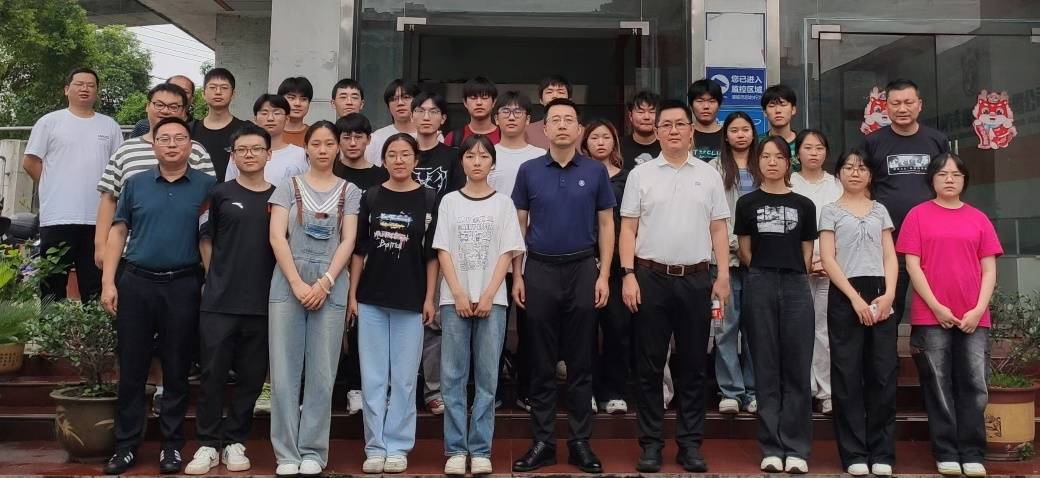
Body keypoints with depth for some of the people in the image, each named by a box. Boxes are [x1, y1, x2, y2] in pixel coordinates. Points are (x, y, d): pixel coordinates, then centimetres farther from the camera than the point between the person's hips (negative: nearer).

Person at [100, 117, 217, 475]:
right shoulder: (135, 184, 8)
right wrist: (108, 281, 0)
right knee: (131, 368, 6)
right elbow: (118, 232, 8)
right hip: (136, 284, 2)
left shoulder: (207, 186, 2)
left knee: (177, 370, 6)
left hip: (183, 286, -2)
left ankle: (172, 444, 16)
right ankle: (126, 444, 16)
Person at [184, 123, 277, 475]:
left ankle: (235, 442, 19)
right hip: (219, 301, -1)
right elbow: (205, 240, 9)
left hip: (263, 302, 2)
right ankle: (208, 444, 12)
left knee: (251, 376, 7)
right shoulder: (220, 194, 4)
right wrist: (217, 278, 3)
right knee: (213, 374, 1)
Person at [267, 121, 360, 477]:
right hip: (288, 284, 0)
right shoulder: (289, 187, 9)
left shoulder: (349, 191, 11)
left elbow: (348, 241, 2)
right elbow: (277, 237, 0)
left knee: (322, 373, 0)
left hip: (331, 286, 0)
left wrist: (325, 283, -10)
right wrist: (297, 283, -11)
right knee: (285, 371, -1)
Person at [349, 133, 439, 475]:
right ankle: (375, 447, 14)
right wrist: (352, 294, 2)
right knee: (373, 378, 5)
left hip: (410, 301, -2)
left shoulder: (428, 199, 0)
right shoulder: (370, 197, 5)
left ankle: (398, 447, 15)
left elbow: (432, 253, 1)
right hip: (371, 299, 2)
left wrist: (429, 298, -4)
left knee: (404, 378, 5)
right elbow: (359, 250, 7)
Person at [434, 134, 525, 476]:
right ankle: (456, 449, 6)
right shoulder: (449, 202, 7)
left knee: (487, 376, 1)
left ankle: (480, 450, 7)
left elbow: (507, 253, 1)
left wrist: (488, 296, -10)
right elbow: (443, 251, 2)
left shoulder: (503, 203, 7)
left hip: (491, 300, 0)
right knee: (453, 375, 0)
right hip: (454, 299, 0)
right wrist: (459, 295, -9)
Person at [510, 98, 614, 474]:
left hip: (582, 270, 0)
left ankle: (580, 442, 14)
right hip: (540, 270, 0)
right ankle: (542, 442, 14)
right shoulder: (529, 171, 4)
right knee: (542, 363, 5)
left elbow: (606, 225, 5)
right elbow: (519, 225, 7)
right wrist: (517, 276, 1)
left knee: (581, 361, 5)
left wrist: (603, 276, -3)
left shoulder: (596, 171, 3)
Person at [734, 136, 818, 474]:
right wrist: (767, 272, 7)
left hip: (796, 287, 1)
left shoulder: (804, 205, 9)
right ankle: (771, 448, 8)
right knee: (766, 369, 3)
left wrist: (788, 273, 6)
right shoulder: (747, 204, 7)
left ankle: (796, 449, 8)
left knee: (797, 369, 1)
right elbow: (744, 252, 10)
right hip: (760, 287, -1)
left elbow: (807, 254, 12)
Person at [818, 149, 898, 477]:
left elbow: (890, 257, 9)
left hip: (880, 294, 3)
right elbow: (828, 259, -2)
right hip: (845, 295, -3)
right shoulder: (830, 211, 7)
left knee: (883, 372, 0)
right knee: (848, 374, -2)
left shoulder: (880, 211, 17)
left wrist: (888, 294, -7)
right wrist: (855, 297, -12)